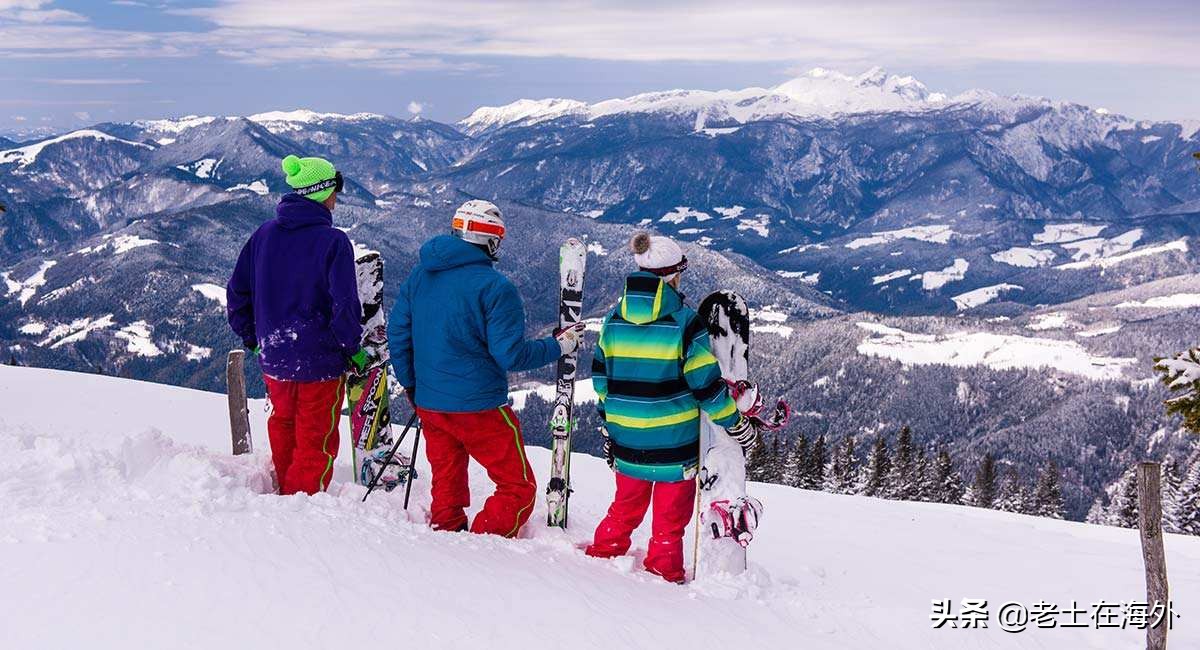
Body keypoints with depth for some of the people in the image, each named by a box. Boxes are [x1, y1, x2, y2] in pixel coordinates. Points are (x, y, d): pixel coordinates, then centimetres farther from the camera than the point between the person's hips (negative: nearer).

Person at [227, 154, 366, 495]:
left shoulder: (263, 234, 1)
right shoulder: (333, 242, -16)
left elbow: (237, 291, 7)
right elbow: (344, 304, -19)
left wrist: (250, 337, 18)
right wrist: (354, 348, -5)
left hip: (273, 358, 6)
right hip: (320, 361, -6)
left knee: (283, 423, 26)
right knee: (316, 442, 9)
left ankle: (283, 491, 42)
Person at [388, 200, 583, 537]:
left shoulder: (419, 275, 4)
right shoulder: (495, 287, -16)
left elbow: (397, 333, 10)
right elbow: (510, 355, -17)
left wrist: (410, 383, 21)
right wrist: (558, 345, -3)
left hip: (428, 404, 7)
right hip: (479, 407, -7)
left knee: (446, 484, 24)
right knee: (519, 489, 5)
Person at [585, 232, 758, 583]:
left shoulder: (614, 318, 0)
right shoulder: (684, 321, -16)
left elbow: (601, 377, 8)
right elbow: (706, 383, -13)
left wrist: (607, 423, 20)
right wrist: (738, 425, 0)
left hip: (626, 438, 5)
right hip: (674, 439, -4)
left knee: (626, 505, 25)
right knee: (670, 516, 13)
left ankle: (602, 554, 32)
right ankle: (664, 574, 23)